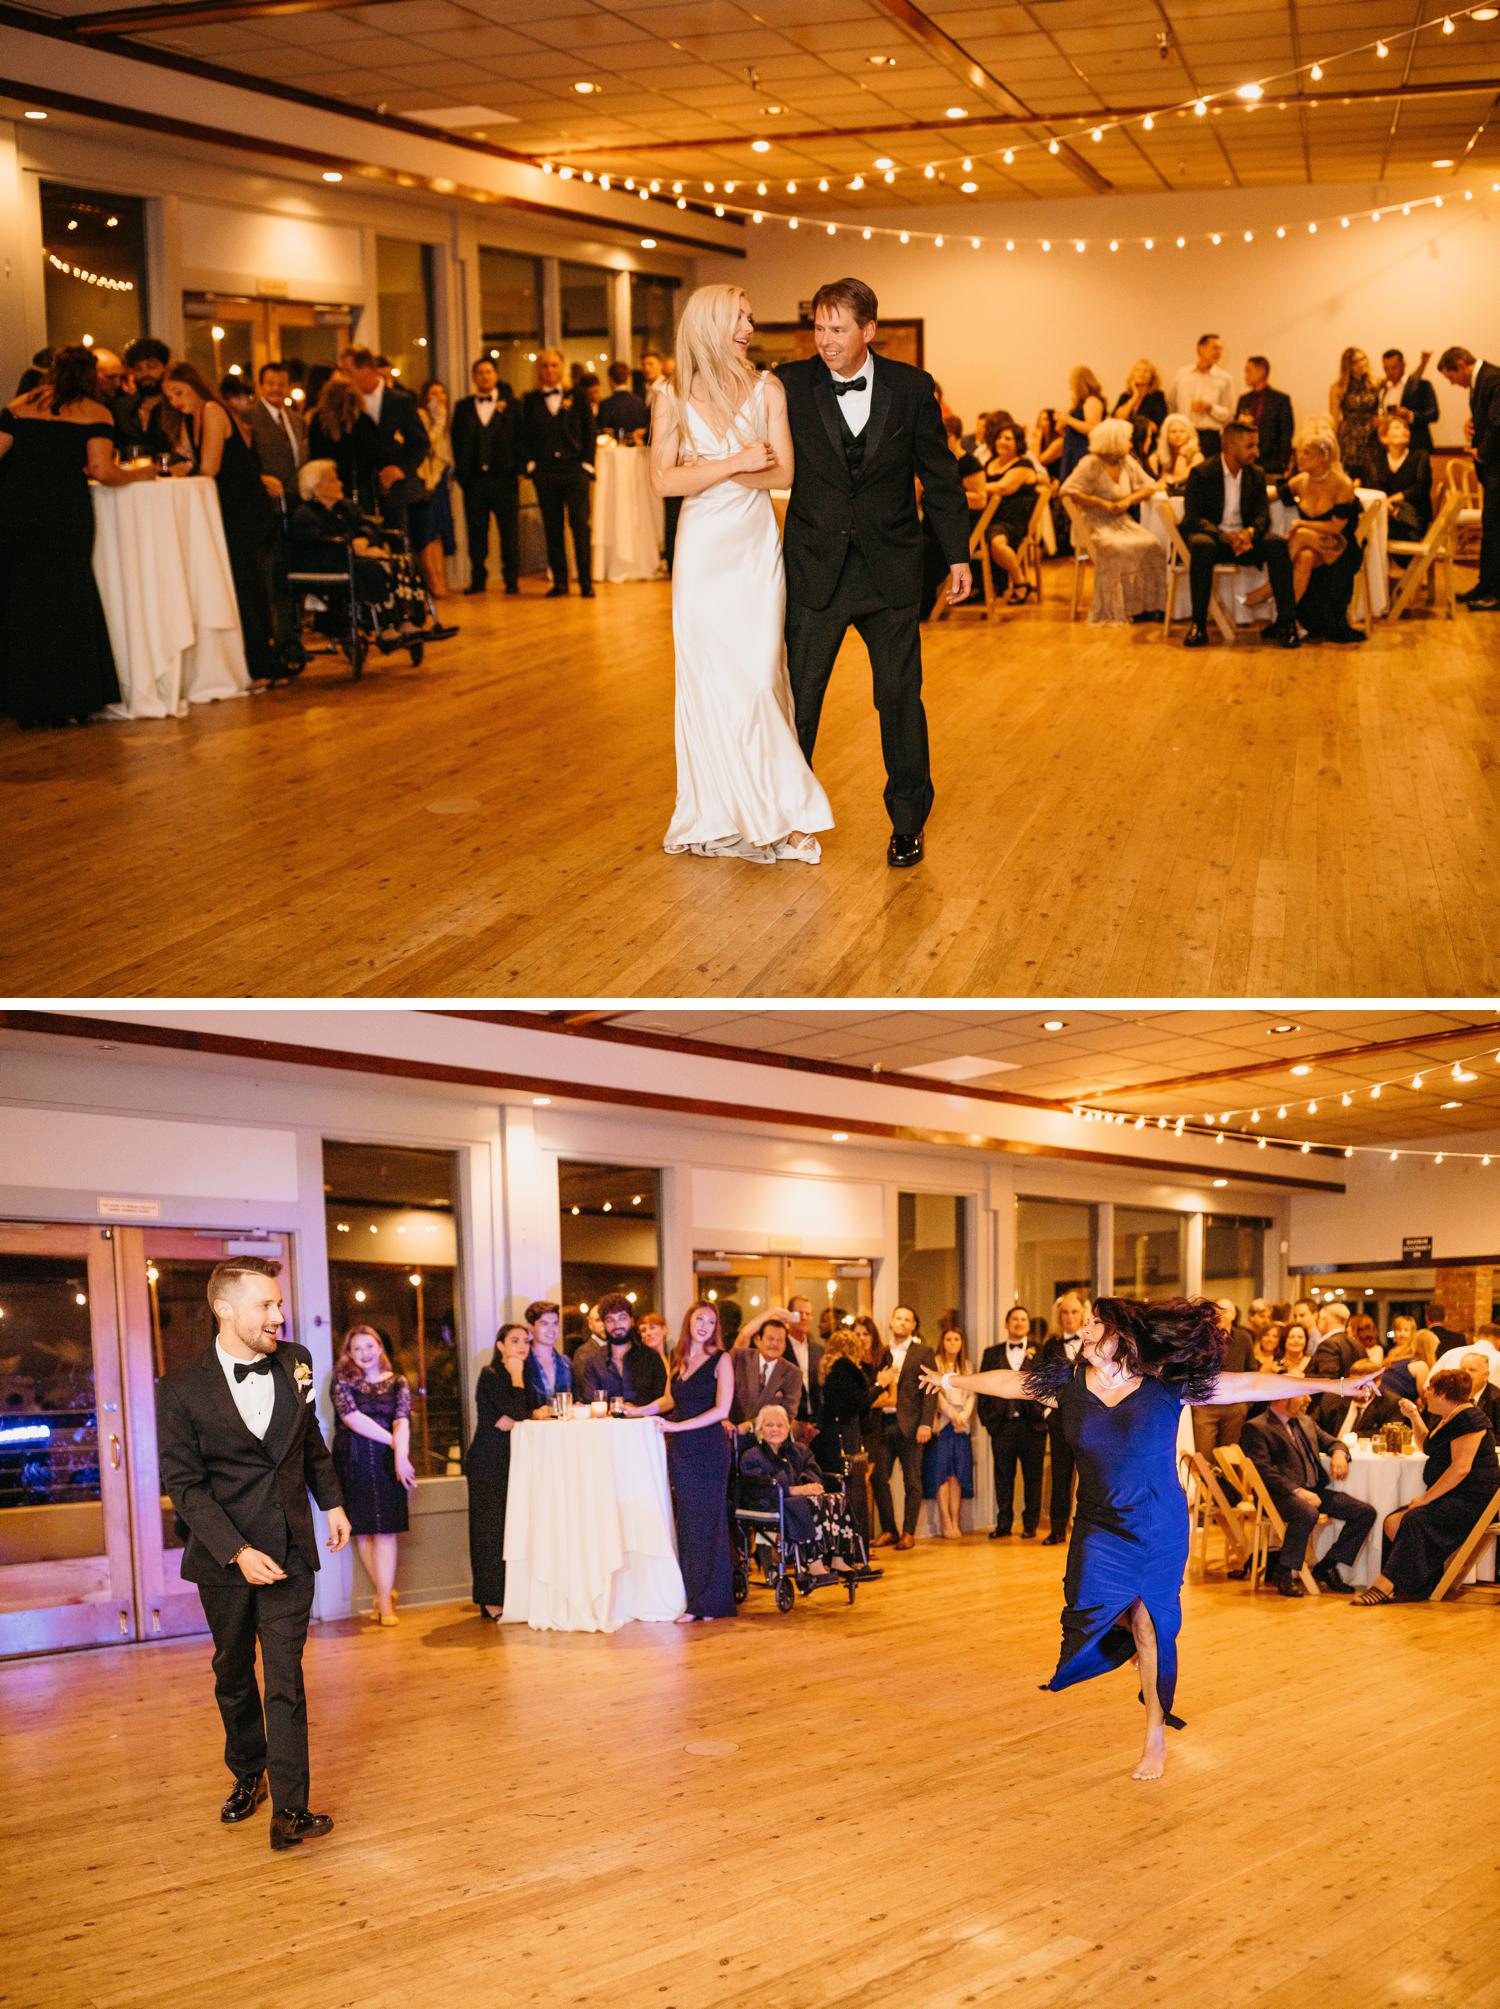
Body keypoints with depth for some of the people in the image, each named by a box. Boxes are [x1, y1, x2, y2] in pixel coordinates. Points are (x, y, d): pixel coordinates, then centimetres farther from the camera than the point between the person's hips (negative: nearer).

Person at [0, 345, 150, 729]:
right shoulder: (95, 413, 3)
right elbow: (101, 471, -7)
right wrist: (137, 474, 10)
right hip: (65, 514, -3)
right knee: (66, 603, 7)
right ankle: (63, 703, 10)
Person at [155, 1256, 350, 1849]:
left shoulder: (295, 1362, 1)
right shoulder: (182, 1388, -12)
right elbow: (183, 1482, -12)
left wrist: (332, 1502, 17)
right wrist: (238, 1552, -18)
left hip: (289, 1547, 1)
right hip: (224, 1553, -1)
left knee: (286, 1677, -5)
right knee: (233, 1673, 15)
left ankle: (289, 1808, -6)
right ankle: (248, 1778, 35)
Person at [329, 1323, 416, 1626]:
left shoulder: (397, 1383, 8)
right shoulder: (343, 1380, 4)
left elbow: (402, 1421, -6)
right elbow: (352, 1417, -8)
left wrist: (401, 1454, -25)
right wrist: (392, 1441, -11)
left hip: (387, 1460, 0)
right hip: (353, 1461, 0)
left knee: (385, 1529, -6)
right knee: (362, 1529, 2)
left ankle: (384, 1600, -4)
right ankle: (385, 1592, 15)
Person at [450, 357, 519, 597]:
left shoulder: (511, 405, 8)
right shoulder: (463, 406, 12)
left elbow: (520, 439, 3)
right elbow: (457, 440, 9)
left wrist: (519, 470, -6)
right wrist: (460, 471, -1)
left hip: (504, 478, -1)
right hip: (474, 478, 1)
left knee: (509, 532, 1)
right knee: (476, 532, 3)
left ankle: (512, 579, 7)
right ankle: (478, 579, 10)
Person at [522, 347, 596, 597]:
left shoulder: (577, 398, 8)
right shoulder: (530, 401, 10)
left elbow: (589, 433, 6)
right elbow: (525, 437, 9)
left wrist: (587, 463, -3)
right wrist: (530, 463, -3)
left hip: (574, 468, -1)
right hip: (544, 471, 1)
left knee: (579, 525, -6)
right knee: (553, 528, 2)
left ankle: (586, 582, -4)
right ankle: (559, 582, 7)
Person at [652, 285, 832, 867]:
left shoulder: (766, 389, 2)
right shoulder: (674, 402, 2)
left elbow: (783, 473, -5)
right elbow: (663, 481, -7)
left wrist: (705, 469, -11)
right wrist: (735, 463, -14)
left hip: (755, 547, 0)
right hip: (702, 550, 0)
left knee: (757, 678, -3)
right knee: (710, 681, 1)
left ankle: (774, 812, 6)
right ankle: (720, 814, 10)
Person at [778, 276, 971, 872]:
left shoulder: (911, 388, -1)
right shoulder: (791, 385, -4)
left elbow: (939, 476, 6)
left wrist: (957, 556, 8)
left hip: (890, 570, 0)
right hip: (815, 569, 0)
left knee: (900, 697, 5)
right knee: (799, 695, 3)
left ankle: (908, 822, 19)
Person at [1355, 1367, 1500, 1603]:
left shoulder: (1468, 1419, -14)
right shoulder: (1448, 1418, 19)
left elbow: (1461, 1468, -22)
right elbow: (1426, 1446, 38)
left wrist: (1426, 1498, -20)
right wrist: (1414, 1417, 22)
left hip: (1473, 1502, -10)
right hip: (1449, 1498, 10)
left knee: (1415, 1521, -29)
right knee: (1392, 1523, -6)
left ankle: (1384, 1585, -30)